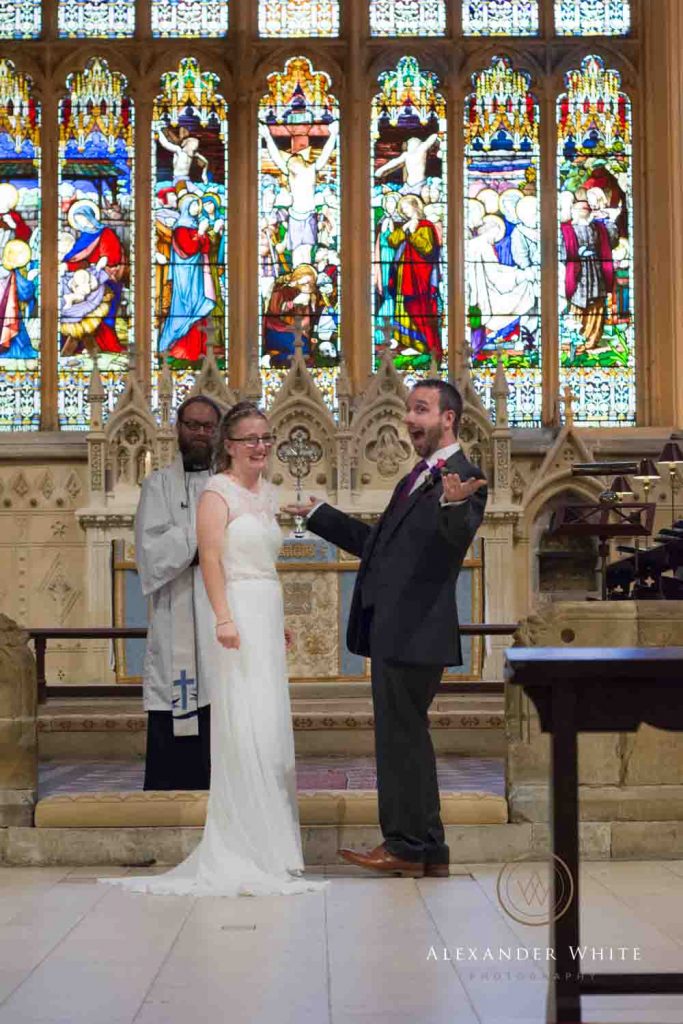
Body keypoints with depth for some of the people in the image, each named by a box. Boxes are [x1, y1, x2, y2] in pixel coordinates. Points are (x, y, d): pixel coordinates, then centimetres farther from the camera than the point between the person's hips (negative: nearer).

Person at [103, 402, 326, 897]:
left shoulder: (268, 493, 18)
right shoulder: (218, 492, -6)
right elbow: (212, 558, -16)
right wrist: (224, 617, -26)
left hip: (269, 615, 8)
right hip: (239, 617, -8)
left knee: (272, 725, 10)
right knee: (245, 726, -9)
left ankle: (269, 836, 18)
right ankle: (247, 844, -4)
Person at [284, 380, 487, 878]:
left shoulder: (463, 478, -9)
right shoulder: (418, 478, 20)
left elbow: (456, 542, -28)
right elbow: (375, 542, 28)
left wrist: (454, 504, -48)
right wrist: (319, 515, 34)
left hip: (415, 631, -10)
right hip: (392, 630, 10)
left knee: (401, 736, -4)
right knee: (405, 738, 13)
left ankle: (407, 847, 6)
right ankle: (428, 850, 21)